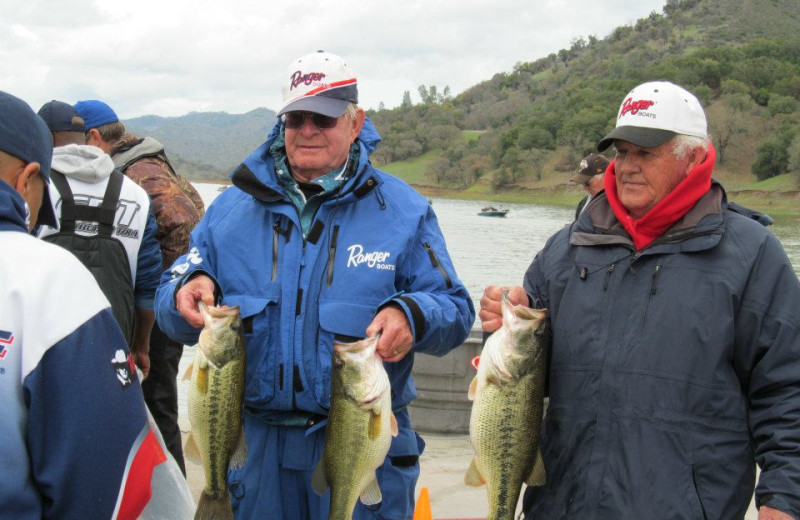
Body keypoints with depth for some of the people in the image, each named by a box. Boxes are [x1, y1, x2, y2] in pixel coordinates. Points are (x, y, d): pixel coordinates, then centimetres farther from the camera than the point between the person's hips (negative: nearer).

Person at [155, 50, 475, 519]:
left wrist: (411, 317, -26)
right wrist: (187, 295, -17)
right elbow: (170, 307, 7)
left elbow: (456, 312, -3)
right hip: (256, 441, 2)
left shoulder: (403, 210, -1)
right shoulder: (232, 207, 6)